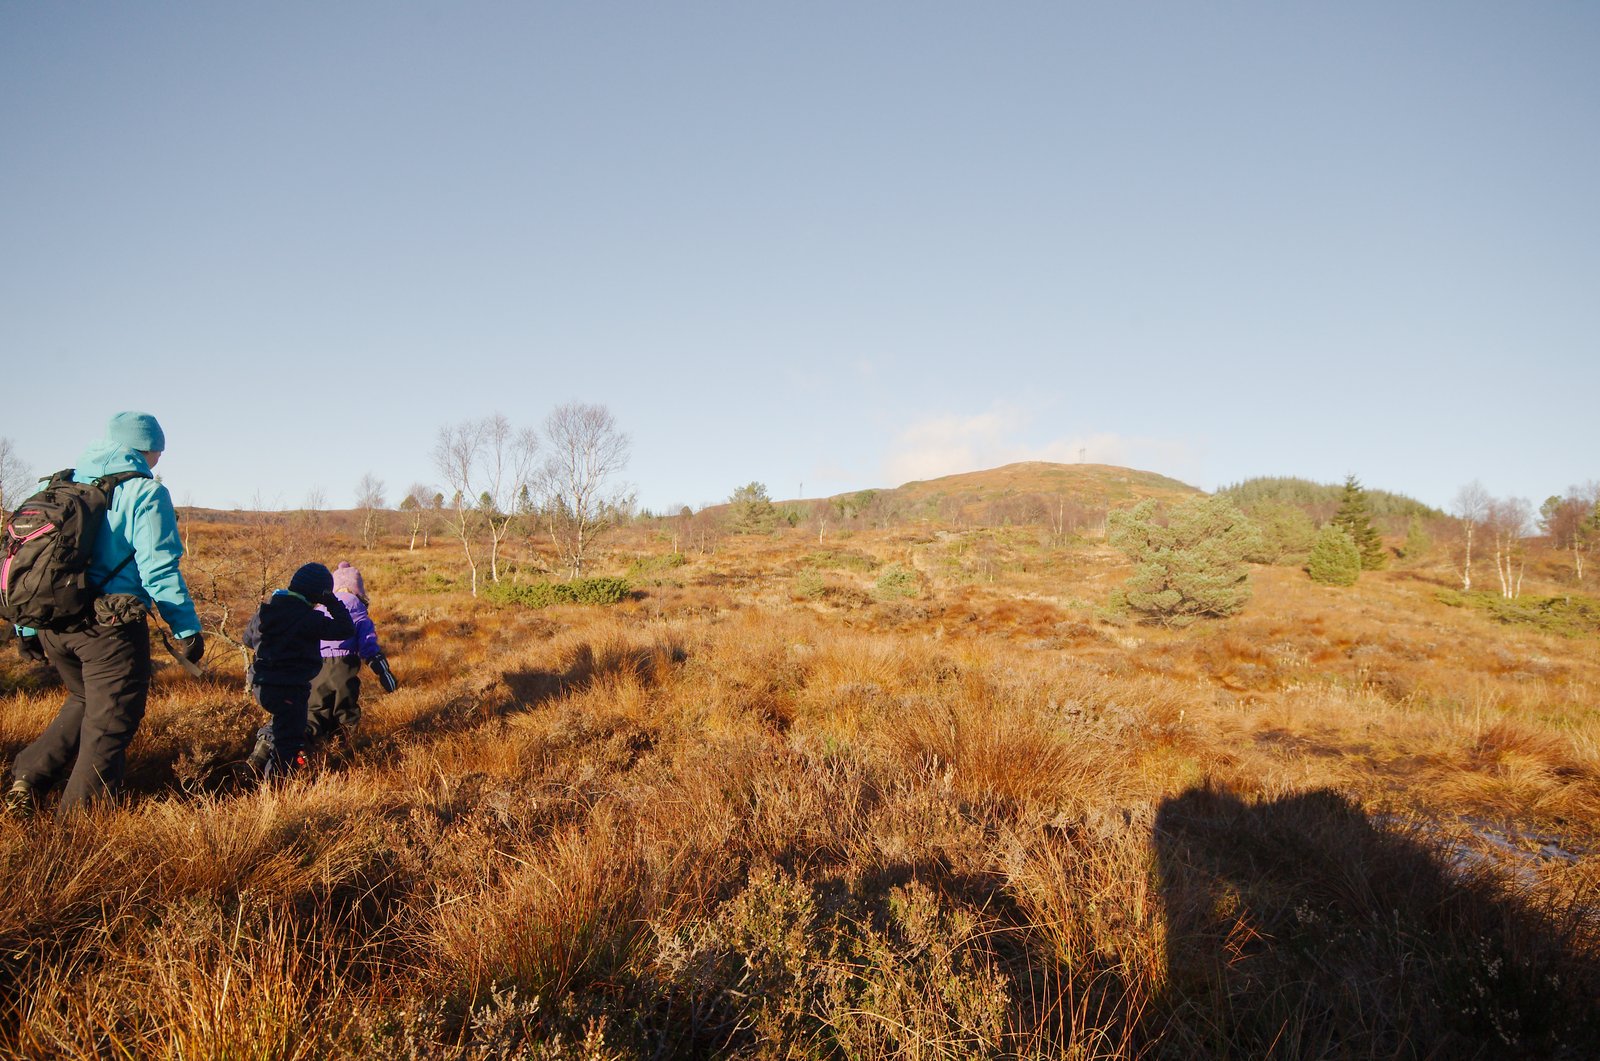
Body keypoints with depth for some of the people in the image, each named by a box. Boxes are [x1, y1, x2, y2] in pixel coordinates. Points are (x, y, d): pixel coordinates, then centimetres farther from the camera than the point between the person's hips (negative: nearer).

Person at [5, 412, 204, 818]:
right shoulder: (144, 492, -8)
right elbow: (159, 570, -14)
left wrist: (26, 627, 21)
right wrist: (187, 629, -10)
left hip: (51, 627, 7)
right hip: (111, 627, -7)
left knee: (85, 702, 28)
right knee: (109, 726, 5)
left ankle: (27, 778, 17)